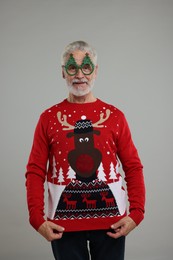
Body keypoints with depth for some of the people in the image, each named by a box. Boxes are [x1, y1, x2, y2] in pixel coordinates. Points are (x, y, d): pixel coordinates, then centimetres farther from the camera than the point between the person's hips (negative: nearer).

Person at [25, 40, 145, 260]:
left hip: (111, 221, 1)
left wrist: (136, 212, -9)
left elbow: (133, 167, 2)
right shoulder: (49, 118, 2)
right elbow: (35, 172, 0)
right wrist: (37, 218, -10)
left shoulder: (115, 116, 3)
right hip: (64, 223, 0)